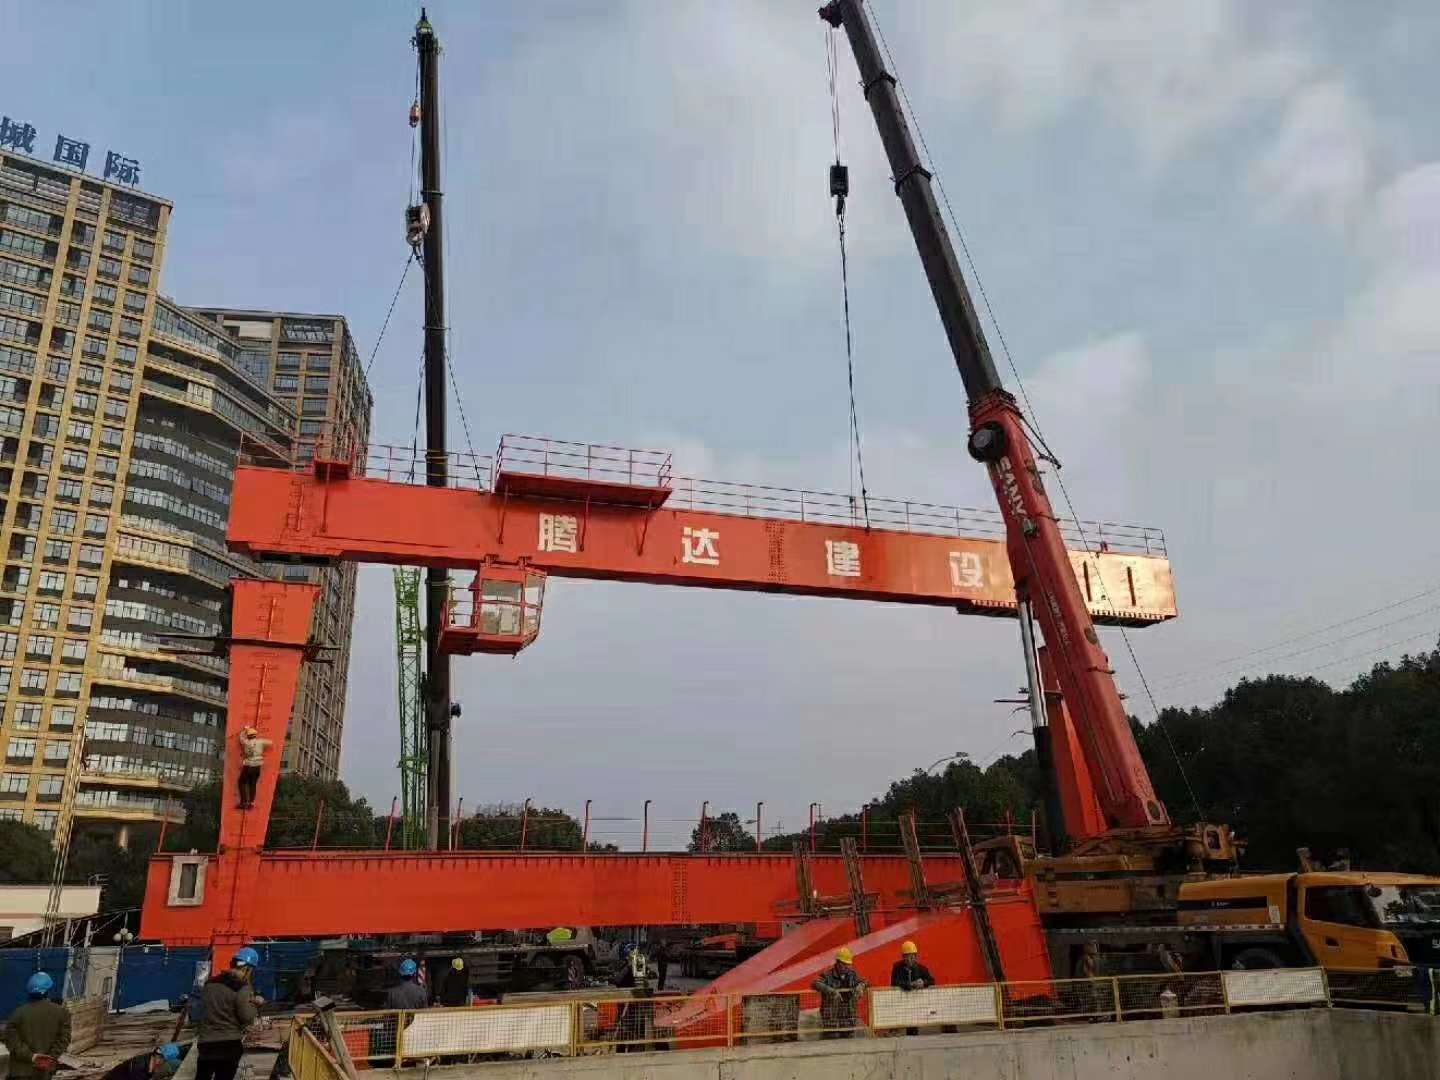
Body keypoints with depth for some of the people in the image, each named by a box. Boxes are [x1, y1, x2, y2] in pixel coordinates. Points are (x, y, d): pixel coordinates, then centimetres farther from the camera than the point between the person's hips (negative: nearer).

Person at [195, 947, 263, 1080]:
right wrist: (255, 1004, 6)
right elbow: (247, 1017, -13)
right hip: (229, 1044, -5)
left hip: (205, 1043, 5)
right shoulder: (241, 987, -11)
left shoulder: (210, 983, 9)